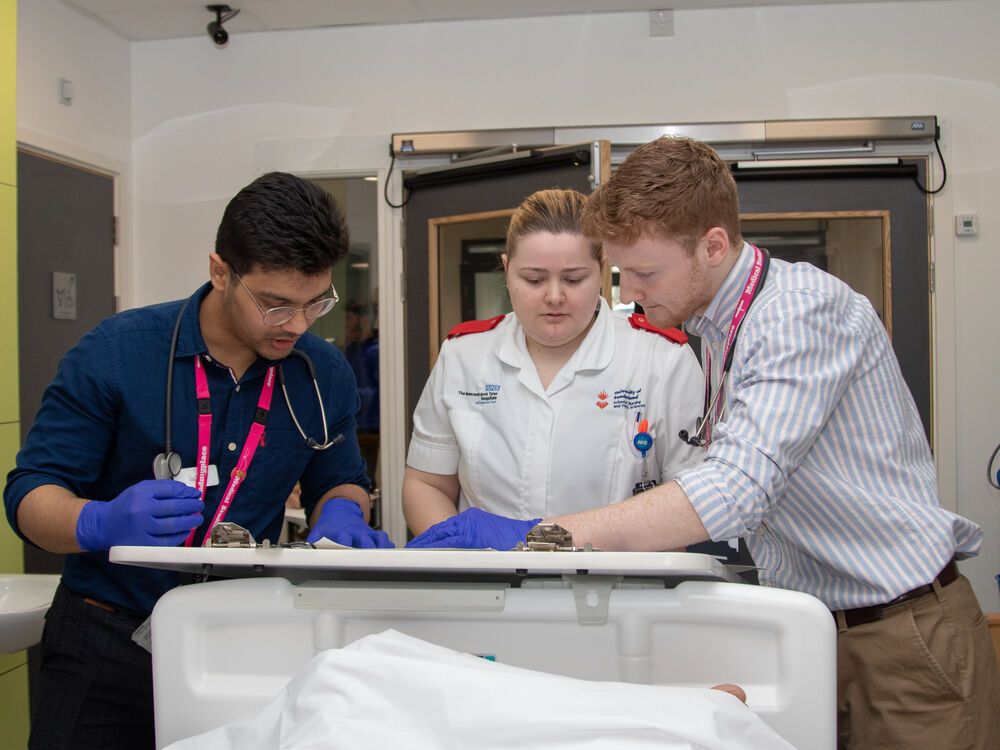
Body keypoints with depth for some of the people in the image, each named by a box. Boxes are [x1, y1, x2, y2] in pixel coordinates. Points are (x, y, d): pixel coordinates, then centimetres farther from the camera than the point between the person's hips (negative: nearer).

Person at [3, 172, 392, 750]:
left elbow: (340, 479, 12)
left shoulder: (325, 374, -3)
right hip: (107, 644, -2)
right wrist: (100, 524, -34)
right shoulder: (116, 352, -14)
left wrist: (342, 514, -13)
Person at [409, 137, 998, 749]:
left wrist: (553, 536, -32)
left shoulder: (804, 307, -20)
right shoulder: (717, 329, 8)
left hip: (901, 632, -7)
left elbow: (739, 488, -31)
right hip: (812, 628, 8)